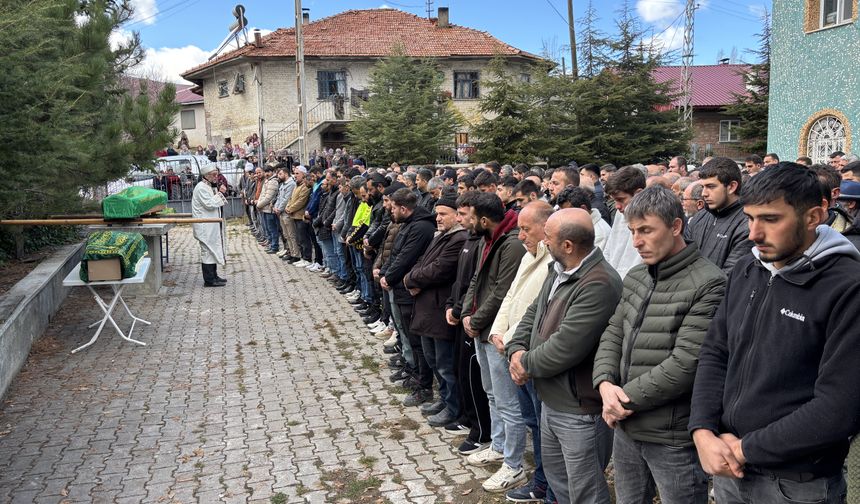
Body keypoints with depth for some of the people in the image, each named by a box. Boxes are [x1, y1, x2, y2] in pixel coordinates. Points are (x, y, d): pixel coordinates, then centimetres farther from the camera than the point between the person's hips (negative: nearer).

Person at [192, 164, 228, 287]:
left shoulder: (211, 186, 16)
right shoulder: (201, 187, -15)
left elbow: (218, 203, 21)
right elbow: (210, 204, -23)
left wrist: (221, 193, 4)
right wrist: (220, 193, -14)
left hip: (213, 225, 10)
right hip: (205, 226, -10)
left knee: (213, 249, 15)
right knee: (208, 250, -6)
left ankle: (213, 276, 23)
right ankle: (209, 280, -2)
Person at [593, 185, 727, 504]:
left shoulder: (708, 284, -17)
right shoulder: (635, 277, 8)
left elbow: (685, 363, -22)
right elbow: (613, 334, 9)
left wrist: (626, 398, -15)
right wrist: (605, 383, -9)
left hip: (674, 437, -7)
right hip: (626, 428, 7)